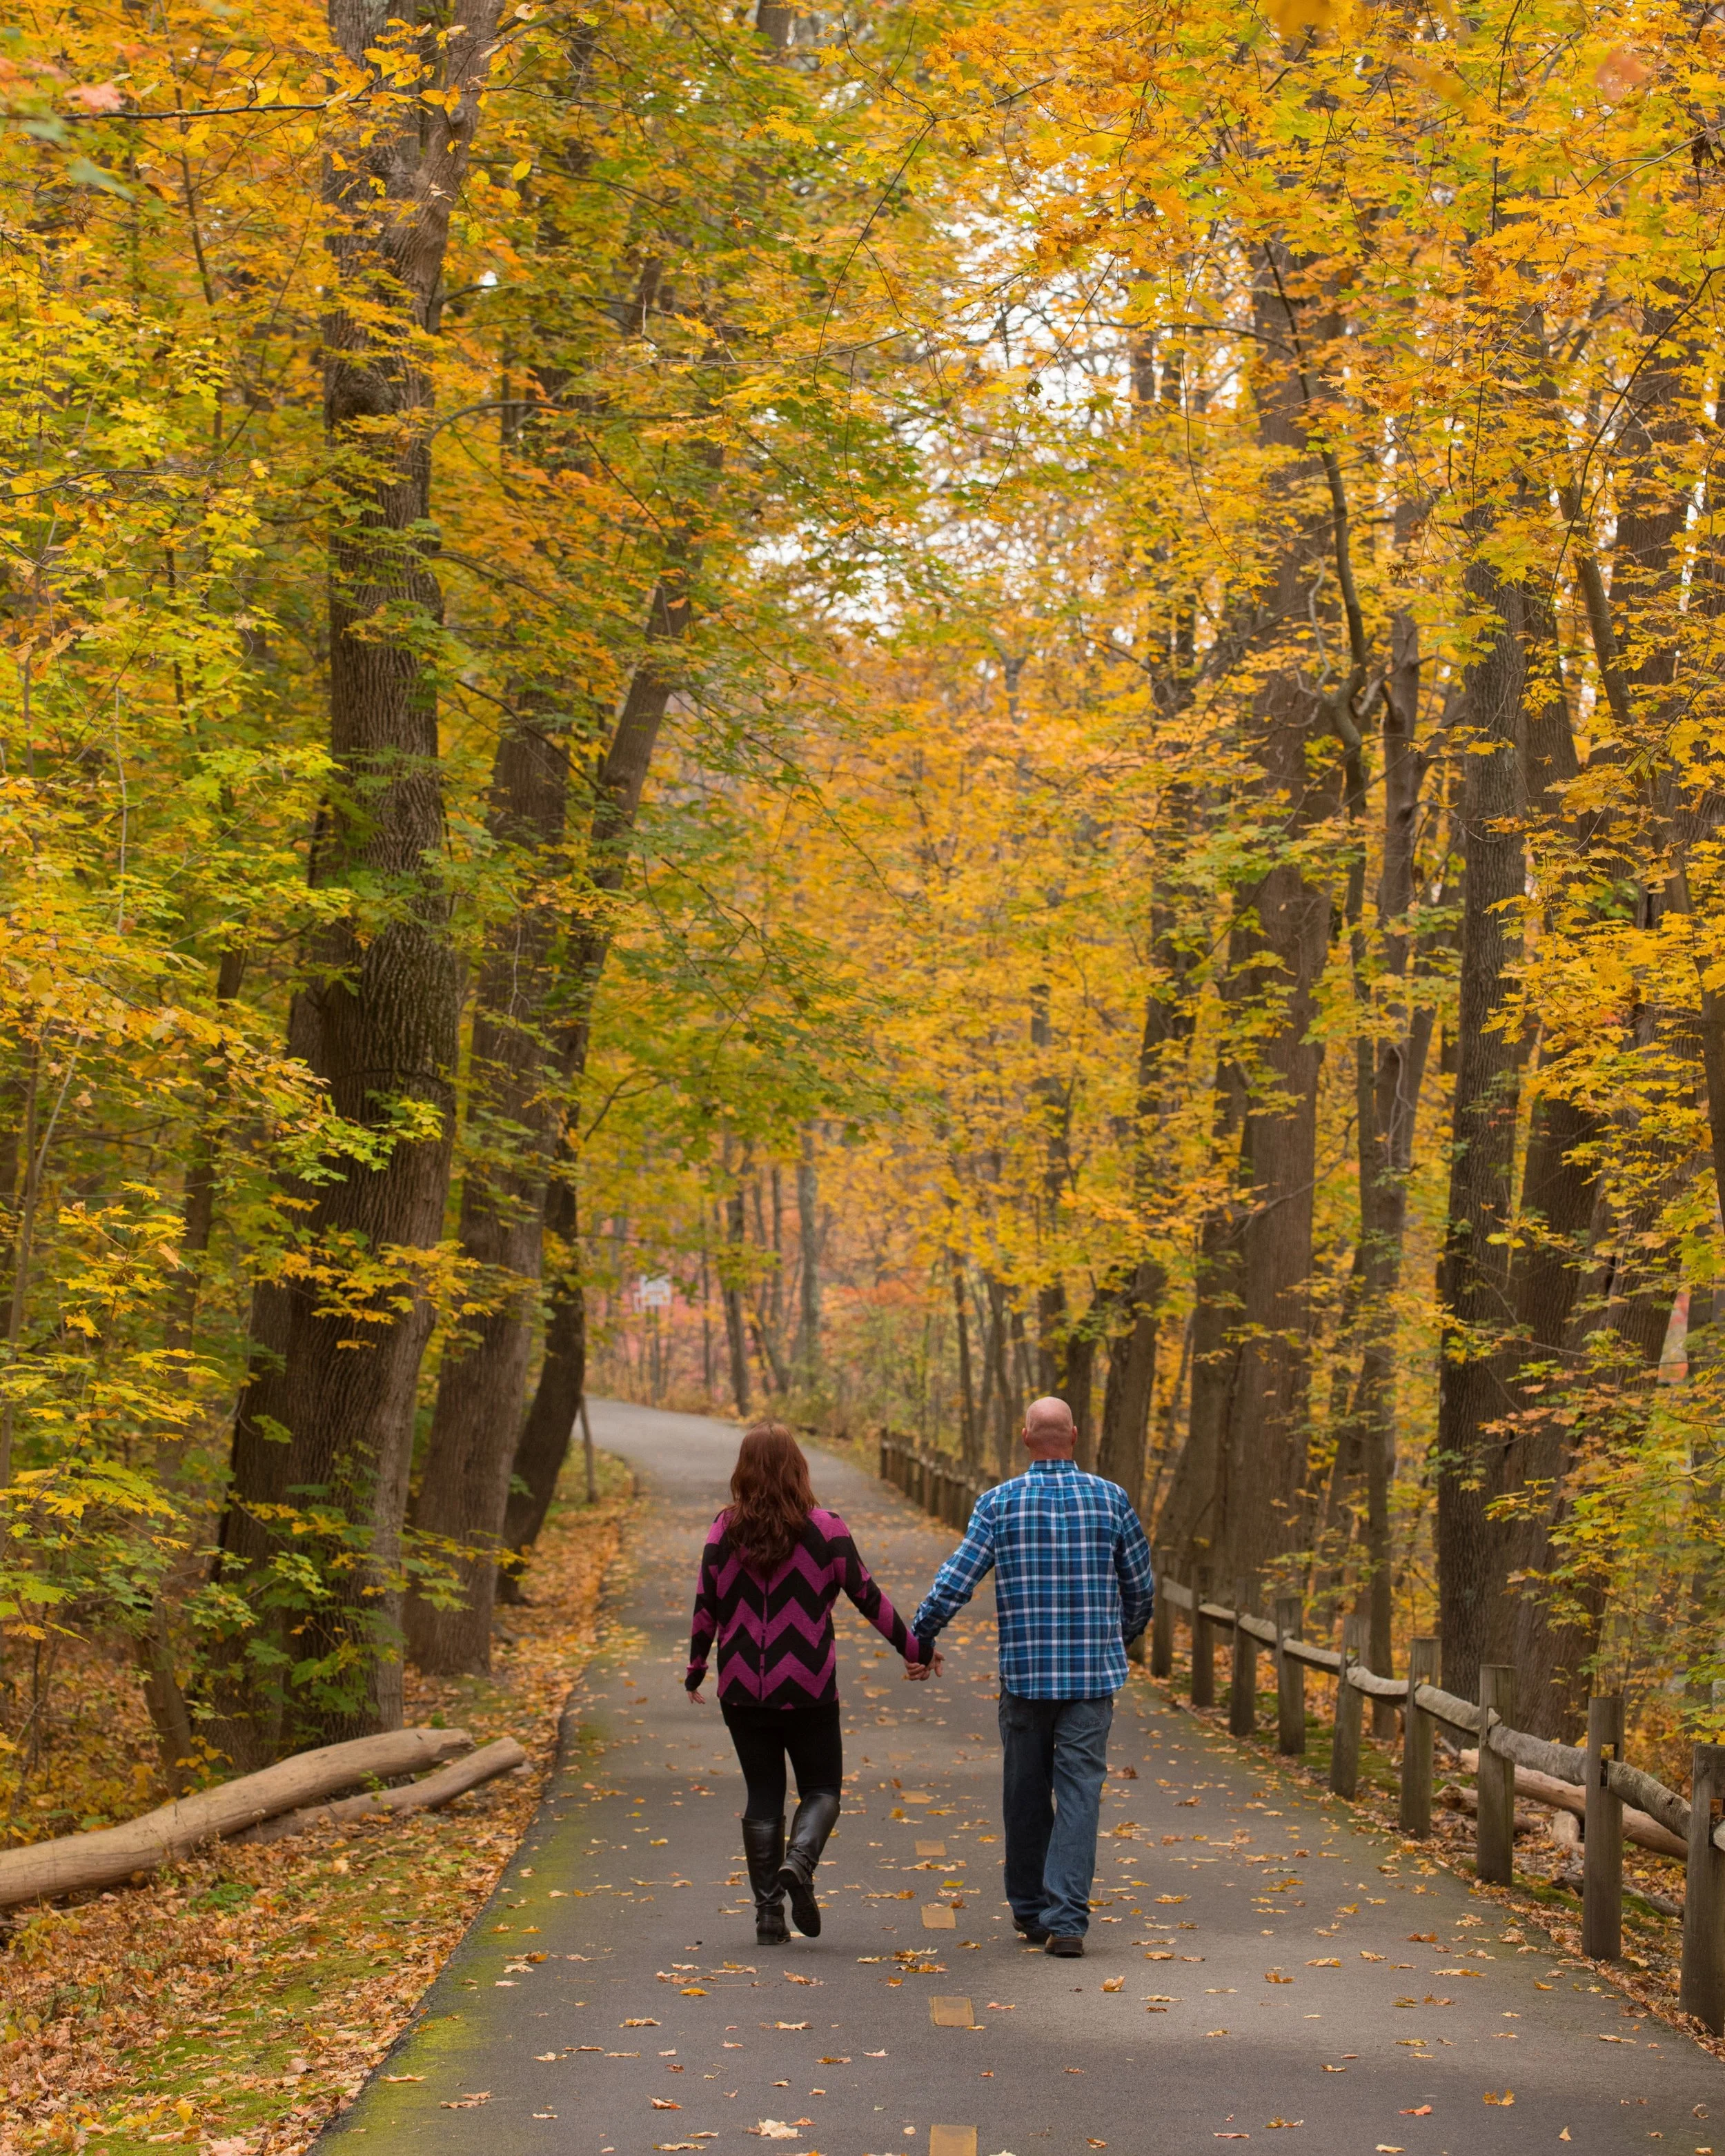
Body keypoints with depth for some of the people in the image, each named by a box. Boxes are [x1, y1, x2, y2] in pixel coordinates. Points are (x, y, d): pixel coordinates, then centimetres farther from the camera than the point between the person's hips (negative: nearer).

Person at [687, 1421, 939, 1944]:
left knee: (762, 1794, 11)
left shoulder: (724, 1532, -2)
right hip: (808, 1689, -2)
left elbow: (706, 1608, 1)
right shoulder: (825, 1530, -5)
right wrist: (916, 1650, 11)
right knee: (821, 1788, 12)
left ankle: (768, 1915, 9)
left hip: (742, 1689, 2)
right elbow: (868, 1598, -1)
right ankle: (799, 1861, -16)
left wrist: (695, 1673, 16)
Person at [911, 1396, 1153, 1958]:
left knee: (1026, 1794, 13)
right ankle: (1066, 1918, -11)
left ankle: (1030, 1911, 25)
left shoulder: (999, 1502, -3)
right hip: (1093, 1672, 0)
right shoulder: (1111, 1499, 1)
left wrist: (918, 1637, 7)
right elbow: (1140, 1584, 9)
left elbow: (956, 1580, -6)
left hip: (1024, 1673, 0)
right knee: (1079, 1792, -1)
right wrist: (1125, 1636, 27)